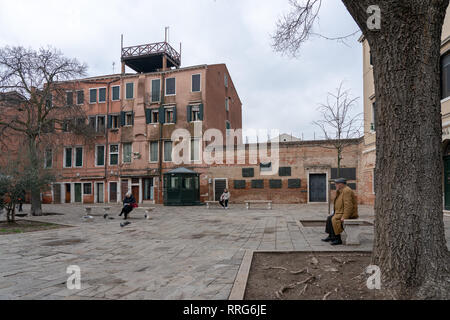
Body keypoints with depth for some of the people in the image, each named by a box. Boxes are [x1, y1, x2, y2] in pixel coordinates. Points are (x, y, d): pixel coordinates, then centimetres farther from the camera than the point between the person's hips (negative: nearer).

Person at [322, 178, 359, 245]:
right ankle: (331, 237, 13)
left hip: (349, 214, -11)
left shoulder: (347, 191, -18)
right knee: (329, 218, 8)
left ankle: (338, 239, -20)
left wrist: (344, 217, -29)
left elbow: (348, 205, -27)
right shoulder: (342, 191, 15)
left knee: (334, 220, -26)